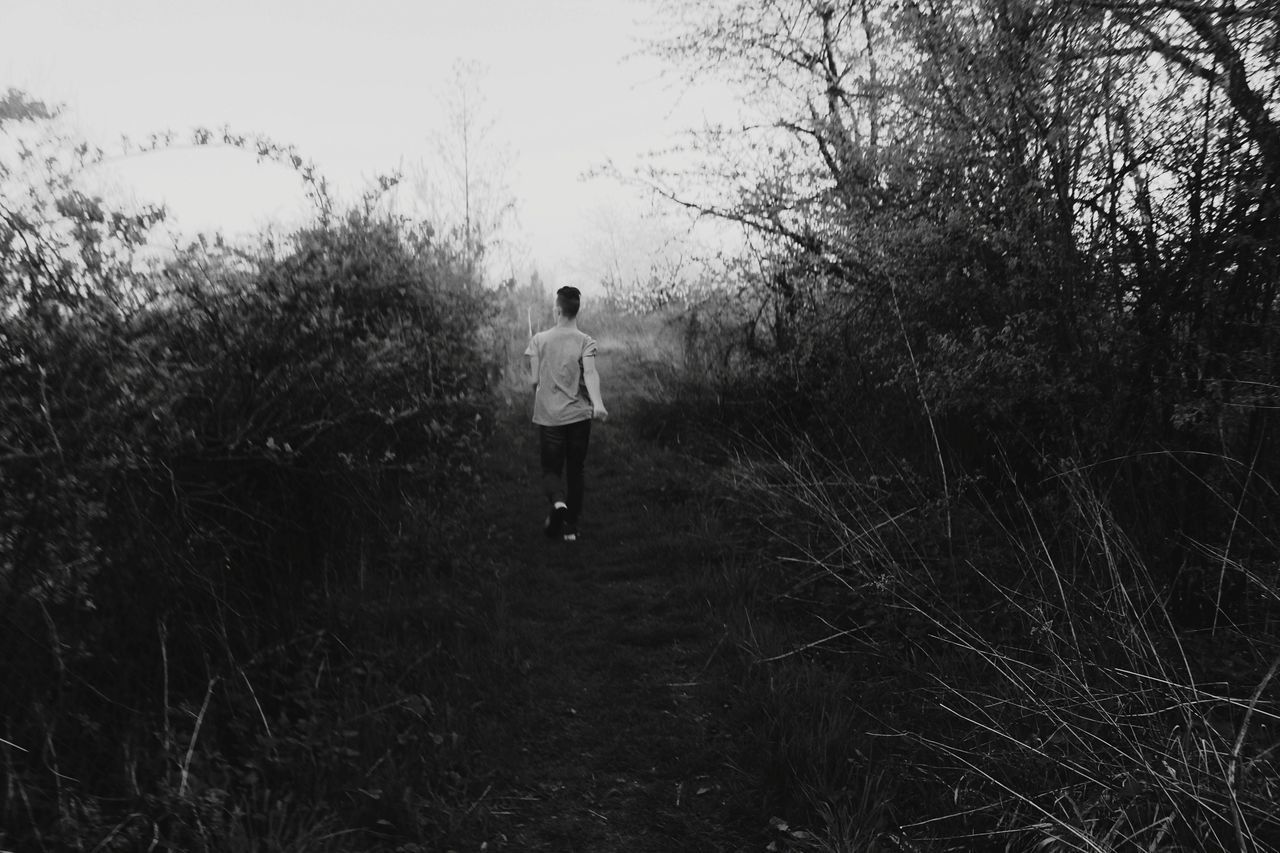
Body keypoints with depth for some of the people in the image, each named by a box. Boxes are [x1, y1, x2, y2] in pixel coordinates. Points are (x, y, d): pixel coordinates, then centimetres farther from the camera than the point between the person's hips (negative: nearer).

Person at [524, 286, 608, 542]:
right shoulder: (586, 341, -2)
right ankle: (570, 527, 17)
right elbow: (590, 373, -19)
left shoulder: (539, 340, 0)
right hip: (579, 415, 0)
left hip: (548, 416, 0)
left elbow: (534, 380, -2)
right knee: (575, 471, 13)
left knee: (550, 470, 8)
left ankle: (557, 501, -24)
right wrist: (598, 403, -31)